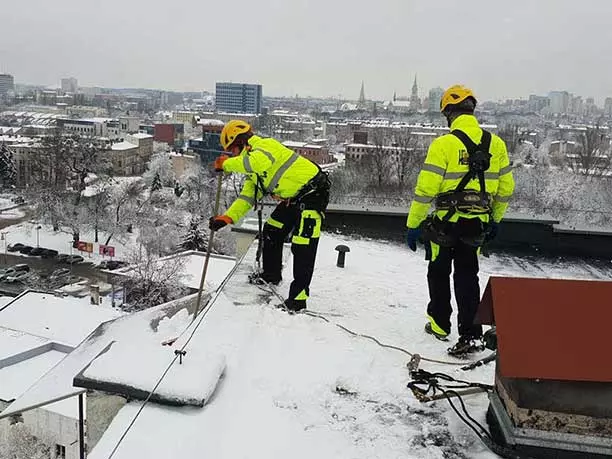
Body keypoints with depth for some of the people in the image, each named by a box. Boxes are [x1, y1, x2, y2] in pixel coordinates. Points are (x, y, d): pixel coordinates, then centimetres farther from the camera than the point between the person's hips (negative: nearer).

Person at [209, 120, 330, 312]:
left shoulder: (265, 146, -16)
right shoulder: (253, 171, 16)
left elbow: (259, 162, -40)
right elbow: (247, 198, 14)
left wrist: (226, 164, -26)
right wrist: (227, 218, 2)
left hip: (313, 193, -11)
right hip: (293, 199, 11)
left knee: (303, 249, -12)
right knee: (272, 231, 17)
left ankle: (298, 299, -7)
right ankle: (271, 275, 35)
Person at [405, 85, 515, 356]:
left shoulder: (443, 145, -15)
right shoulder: (495, 144, 2)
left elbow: (425, 190, -16)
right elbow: (505, 188, 9)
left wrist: (413, 224, -7)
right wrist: (496, 219, 22)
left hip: (445, 222, -4)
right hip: (477, 223, 4)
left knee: (439, 273, 16)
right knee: (467, 277, 11)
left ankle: (439, 325, 30)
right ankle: (470, 335, 4)